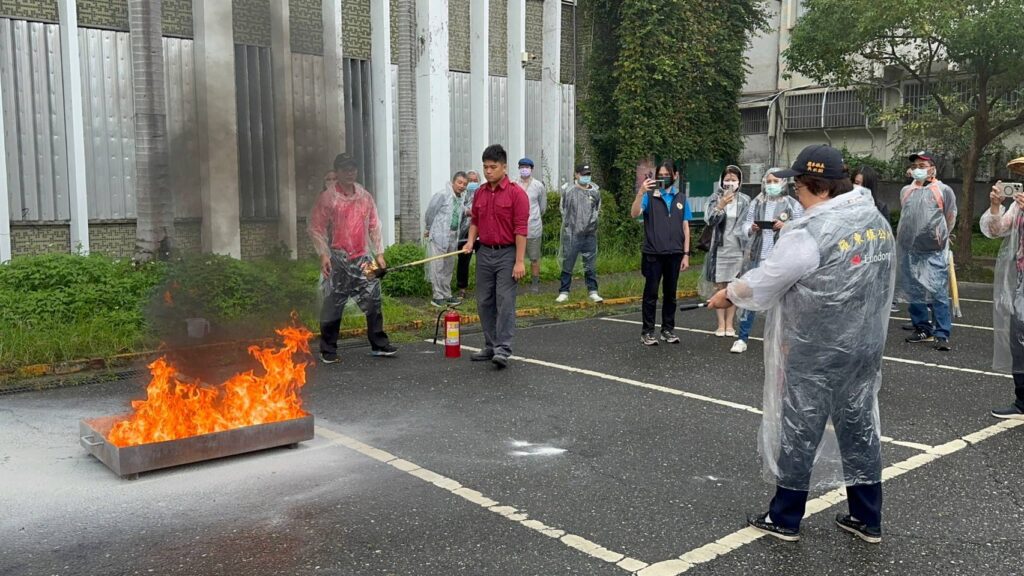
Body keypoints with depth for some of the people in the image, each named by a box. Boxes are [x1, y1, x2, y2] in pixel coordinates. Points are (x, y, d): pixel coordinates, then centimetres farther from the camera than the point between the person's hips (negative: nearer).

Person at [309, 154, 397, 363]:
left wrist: (379, 253, 11)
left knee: (373, 300, 5)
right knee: (333, 304, 0)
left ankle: (379, 344, 15)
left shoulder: (365, 197, 12)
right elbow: (316, 228, -4)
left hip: (363, 257, 4)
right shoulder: (327, 198, -2)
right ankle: (328, 350, 10)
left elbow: (374, 226, 16)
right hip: (338, 259, -4)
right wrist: (323, 254, -13)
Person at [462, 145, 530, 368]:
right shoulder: (480, 193, 10)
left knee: (505, 301, -8)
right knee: (484, 302, 9)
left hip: (506, 253, -6)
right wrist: (471, 240, 1)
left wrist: (519, 261, -18)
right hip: (484, 253, 6)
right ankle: (490, 346, 19)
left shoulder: (516, 193, -10)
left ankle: (503, 349, -6)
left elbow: (521, 229, -14)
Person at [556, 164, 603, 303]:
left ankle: (592, 292, 15)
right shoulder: (568, 189, -3)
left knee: (590, 264, 7)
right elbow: (562, 208, 6)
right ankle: (564, 292, 9)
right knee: (567, 264, 2)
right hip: (571, 234, -3)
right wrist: (569, 222, 3)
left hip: (590, 234, 3)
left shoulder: (595, 190, 7)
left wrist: (593, 219, 7)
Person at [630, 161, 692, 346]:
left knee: (670, 293, 10)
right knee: (651, 293, 1)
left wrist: (686, 254, 4)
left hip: (674, 254, 3)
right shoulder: (650, 196, 0)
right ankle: (647, 331, 6)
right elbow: (634, 214, -17)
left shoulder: (681, 198, 9)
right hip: (653, 253, -3)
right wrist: (640, 193, -32)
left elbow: (685, 227, 9)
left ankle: (668, 329, 20)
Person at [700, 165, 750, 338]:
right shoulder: (715, 198, 0)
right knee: (719, 287, 3)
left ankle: (729, 324, 12)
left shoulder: (745, 201, 3)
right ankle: (721, 324, 10)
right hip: (719, 249, -1)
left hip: (737, 250, 1)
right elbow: (709, 220, -11)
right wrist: (721, 205, -25)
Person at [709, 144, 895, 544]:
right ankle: (867, 519, 27)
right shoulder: (877, 221, 5)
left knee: (799, 435, 6)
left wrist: (727, 295, 6)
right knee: (860, 429, 16)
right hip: (865, 347, 7)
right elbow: (878, 283, 13)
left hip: (816, 354, -7)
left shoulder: (811, 230, -21)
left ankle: (784, 519, 20)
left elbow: (764, 281, -12)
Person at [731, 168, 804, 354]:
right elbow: (745, 224, 6)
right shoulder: (756, 202, 8)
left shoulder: (793, 205, 0)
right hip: (756, 257, 2)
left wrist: (785, 227, -19)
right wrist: (751, 229, -15)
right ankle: (742, 338, 10)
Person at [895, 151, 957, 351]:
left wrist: (939, 237, 13)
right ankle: (922, 329, 22)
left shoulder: (943, 190, -2)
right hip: (908, 251, 5)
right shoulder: (905, 191, 11)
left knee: (938, 294, -7)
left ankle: (942, 335, -4)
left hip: (934, 252, -5)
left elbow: (950, 218, 6)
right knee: (913, 292, 10)